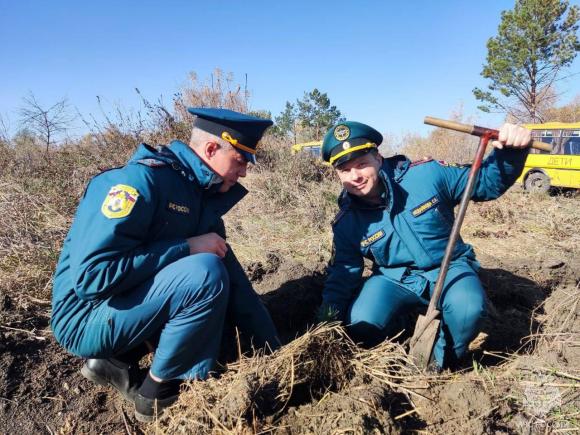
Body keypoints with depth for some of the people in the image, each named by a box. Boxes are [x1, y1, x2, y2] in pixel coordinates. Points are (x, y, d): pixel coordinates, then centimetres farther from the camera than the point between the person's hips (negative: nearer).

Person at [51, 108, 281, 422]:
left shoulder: (204, 196, 4)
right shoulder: (141, 178, -22)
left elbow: (234, 281, 5)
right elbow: (91, 276, -29)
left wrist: (274, 350, 4)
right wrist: (186, 247, -24)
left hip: (129, 306, 9)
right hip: (88, 316, -8)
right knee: (206, 273, -27)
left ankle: (119, 360, 7)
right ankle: (157, 393, -5)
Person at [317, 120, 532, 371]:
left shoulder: (427, 174, -16)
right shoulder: (346, 222, -9)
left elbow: (487, 183, -6)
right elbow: (344, 270, -1)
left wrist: (511, 152, -26)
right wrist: (330, 308, -18)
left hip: (449, 269, -1)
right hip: (394, 280, 1)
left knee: (467, 309, -33)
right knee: (361, 326, -24)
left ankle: (441, 362, 0)